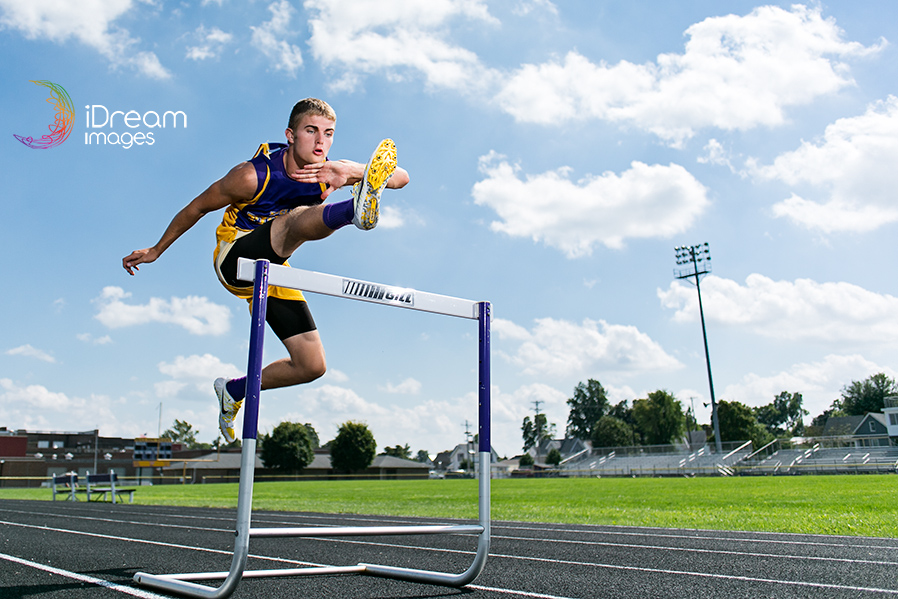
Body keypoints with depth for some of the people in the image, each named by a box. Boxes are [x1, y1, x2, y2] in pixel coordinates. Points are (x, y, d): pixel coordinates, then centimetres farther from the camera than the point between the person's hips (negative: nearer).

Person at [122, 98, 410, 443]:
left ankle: (234, 391, 23)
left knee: (312, 366, 1)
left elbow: (401, 178, -22)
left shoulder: (329, 172, -10)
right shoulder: (254, 175, -21)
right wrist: (156, 251, 5)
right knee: (297, 217, -36)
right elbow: (197, 207, -6)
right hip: (235, 257, -5)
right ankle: (357, 208, -72)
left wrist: (350, 171, -41)